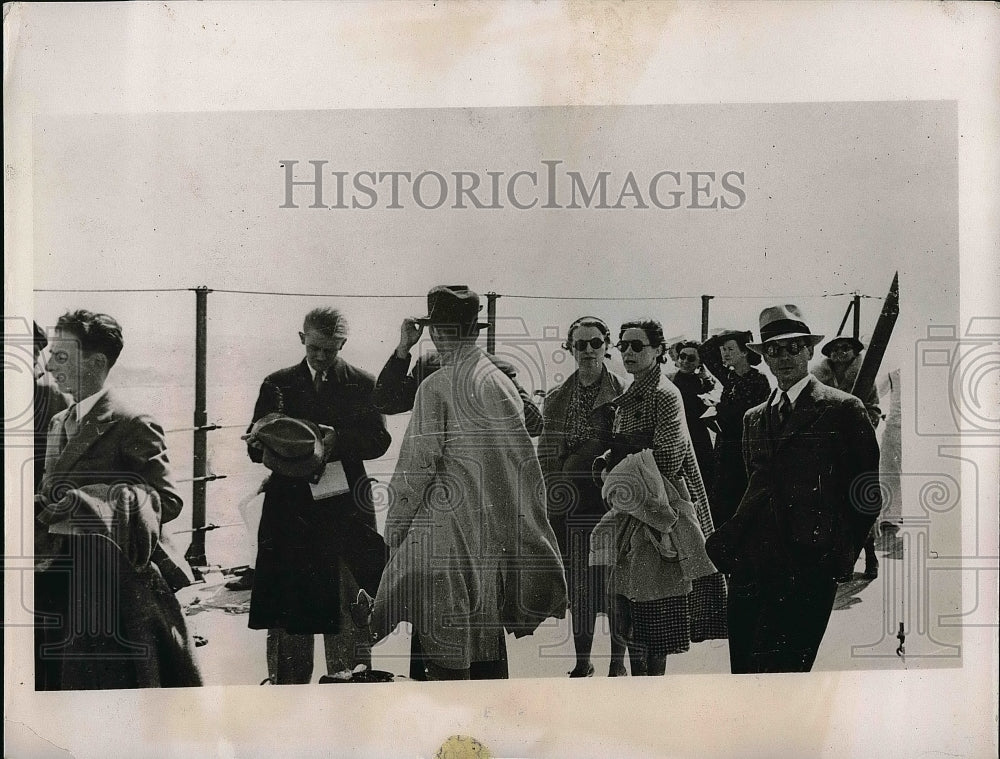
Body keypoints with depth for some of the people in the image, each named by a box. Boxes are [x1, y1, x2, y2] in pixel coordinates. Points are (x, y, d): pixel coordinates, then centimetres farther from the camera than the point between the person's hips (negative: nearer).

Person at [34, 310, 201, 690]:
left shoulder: (131, 425, -9)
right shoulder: (57, 423, 15)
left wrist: (88, 505, -21)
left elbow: (168, 500, -13)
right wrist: (41, 505, 0)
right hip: (57, 578, 7)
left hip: (110, 584, -7)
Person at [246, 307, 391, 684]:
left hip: (345, 508, -1)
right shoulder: (278, 384, 11)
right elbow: (255, 447, 7)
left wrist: (336, 440, -17)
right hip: (290, 508, 1)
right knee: (286, 613, 3)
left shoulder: (362, 384, 8)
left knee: (349, 610, 2)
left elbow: (379, 439, -2)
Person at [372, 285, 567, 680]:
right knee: (488, 625, 16)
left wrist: (394, 527, -2)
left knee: (447, 643, 0)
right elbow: (525, 458, 9)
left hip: (450, 524, -6)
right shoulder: (503, 382, 5)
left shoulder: (437, 387, -12)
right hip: (499, 525, 7)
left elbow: (417, 463, -12)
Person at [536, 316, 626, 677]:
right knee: (579, 588, 8)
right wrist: (550, 505, 5)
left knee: (616, 588, 1)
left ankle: (617, 665, 14)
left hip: (613, 504, -3)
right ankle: (582, 663, 21)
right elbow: (546, 457, 11)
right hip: (571, 507, 3)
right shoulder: (557, 399, 10)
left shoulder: (623, 394, 0)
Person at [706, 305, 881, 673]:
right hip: (750, 566, 6)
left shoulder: (843, 409, 3)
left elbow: (870, 487, 4)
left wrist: (843, 553, 0)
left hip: (808, 564, -5)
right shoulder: (754, 418, 20)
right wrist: (728, 540, 9)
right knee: (743, 667, 4)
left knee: (779, 667, -12)